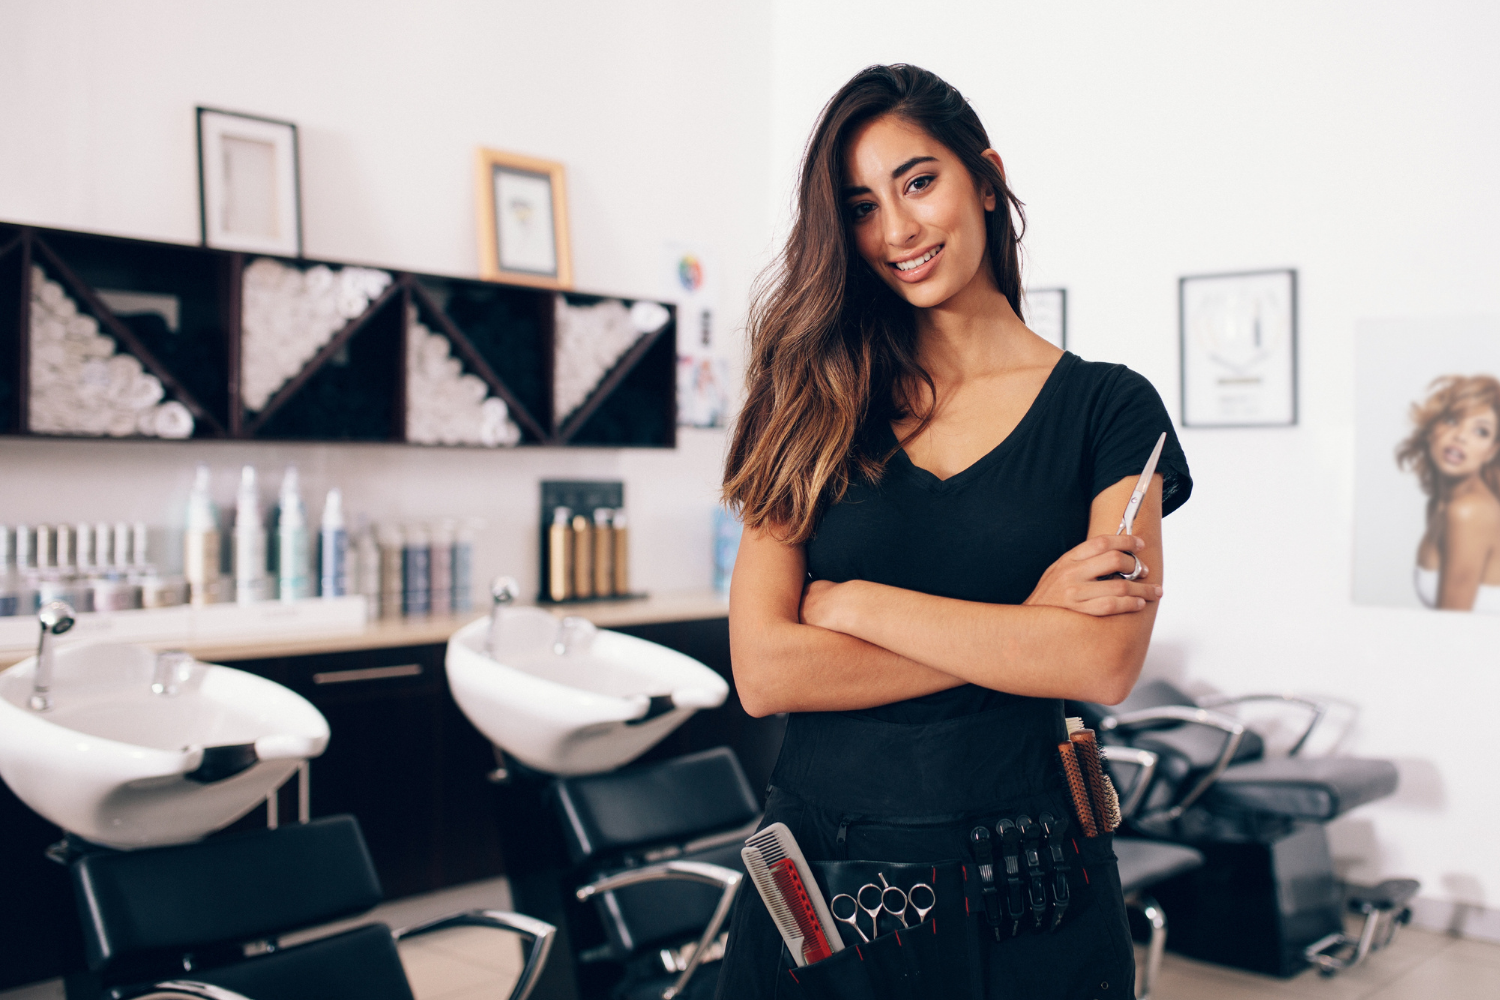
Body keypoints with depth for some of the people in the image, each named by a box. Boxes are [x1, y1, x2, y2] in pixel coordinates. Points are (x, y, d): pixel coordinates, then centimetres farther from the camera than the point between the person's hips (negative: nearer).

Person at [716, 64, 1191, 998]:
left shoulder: (1106, 405, -1)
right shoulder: (816, 408, 2)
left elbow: (1104, 663, -15)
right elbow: (764, 671, -10)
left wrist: (858, 603, -12)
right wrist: (1020, 630, -14)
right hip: (817, 869, 1)